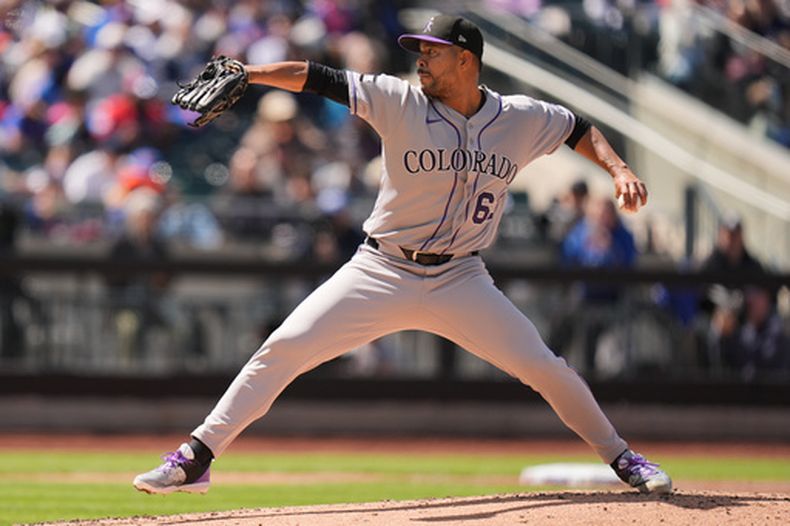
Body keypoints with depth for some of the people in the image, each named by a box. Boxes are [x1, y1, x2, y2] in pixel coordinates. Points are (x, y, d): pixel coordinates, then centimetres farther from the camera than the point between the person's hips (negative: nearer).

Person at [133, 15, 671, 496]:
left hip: (461, 280, 1)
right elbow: (316, 77, -12)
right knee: (284, 347, -13)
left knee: (544, 367, -7)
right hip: (382, 273, -1)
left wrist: (619, 170, -3)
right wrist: (245, 73, -25)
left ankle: (621, 457, 16)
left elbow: (583, 130, 15)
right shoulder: (400, 102, -8)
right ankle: (195, 459, -8)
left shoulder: (523, 119, -1)